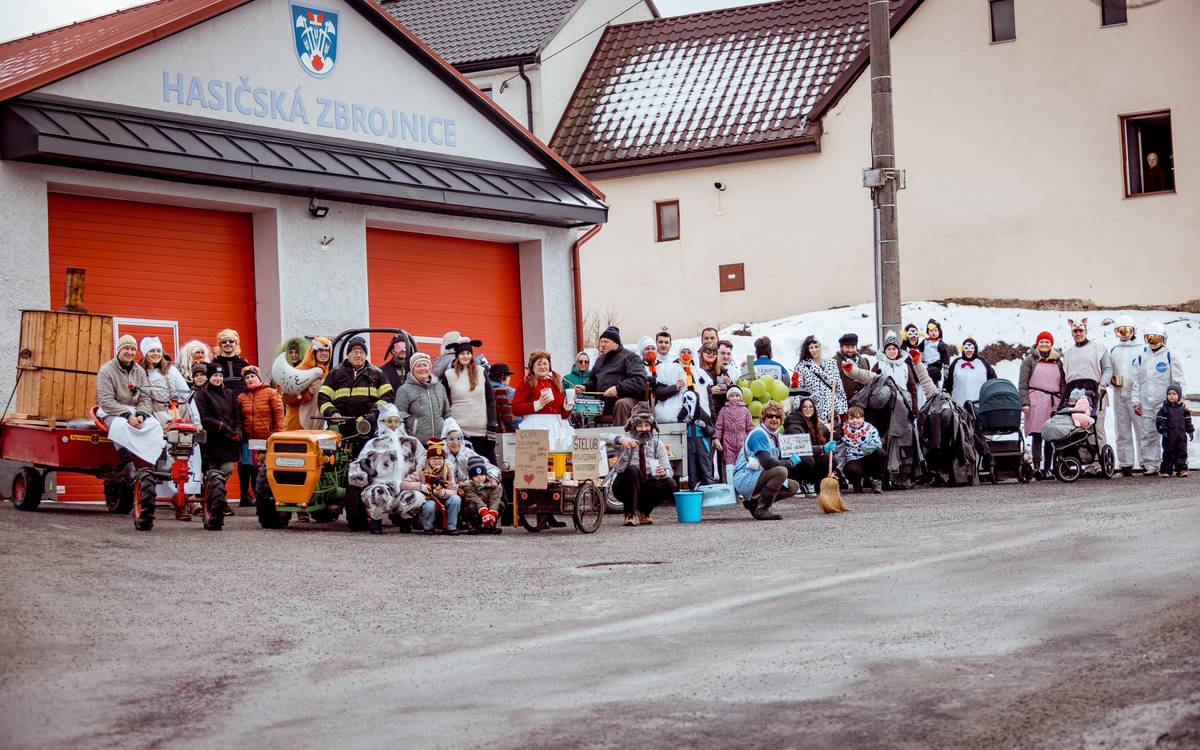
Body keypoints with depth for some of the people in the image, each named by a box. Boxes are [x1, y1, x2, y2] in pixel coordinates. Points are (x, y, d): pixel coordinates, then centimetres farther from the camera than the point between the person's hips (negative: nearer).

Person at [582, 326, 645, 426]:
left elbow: (640, 380, -14)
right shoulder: (600, 359, 22)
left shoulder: (629, 357, -1)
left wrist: (618, 389, -24)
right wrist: (585, 387, 10)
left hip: (625, 398, -7)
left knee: (622, 404, -39)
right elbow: (593, 380, 33)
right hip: (601, 403, 7)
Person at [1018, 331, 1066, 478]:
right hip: (1036, 402, -3)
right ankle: (1036, 466, -16)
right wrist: (1025, 402, -7)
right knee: (1037, 435, -10)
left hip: (1054, 403, 3)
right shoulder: (1030, 360, 9)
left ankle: (1047, 468, 6)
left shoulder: (1058, 361, 19)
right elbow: (1022, 383, 3)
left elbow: (1063, 384, 19)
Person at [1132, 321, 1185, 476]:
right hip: (1147, 405, 3)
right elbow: (1137, 381, 14)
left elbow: (1178, 382, -1)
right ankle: (1150, 465, 7)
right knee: (1148, 435, 2)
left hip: (1165, 404, -3)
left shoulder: (1171, 356, 0)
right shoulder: (1141, 357, 11)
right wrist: (1136, 401, 7)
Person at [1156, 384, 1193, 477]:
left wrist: (1190, 431, 12)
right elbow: (1160, 420, -7)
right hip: (1169, 436, -3)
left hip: (1181, 435, 3)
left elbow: (1188, 420, 15)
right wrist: (1162, 430, -17)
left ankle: (1181, 469, 8)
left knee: (1182, 452, 3)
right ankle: (1165, 470, 3)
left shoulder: (1183, 408, 9)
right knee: (1169, 453, -2)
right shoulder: (1164, 408, -3)